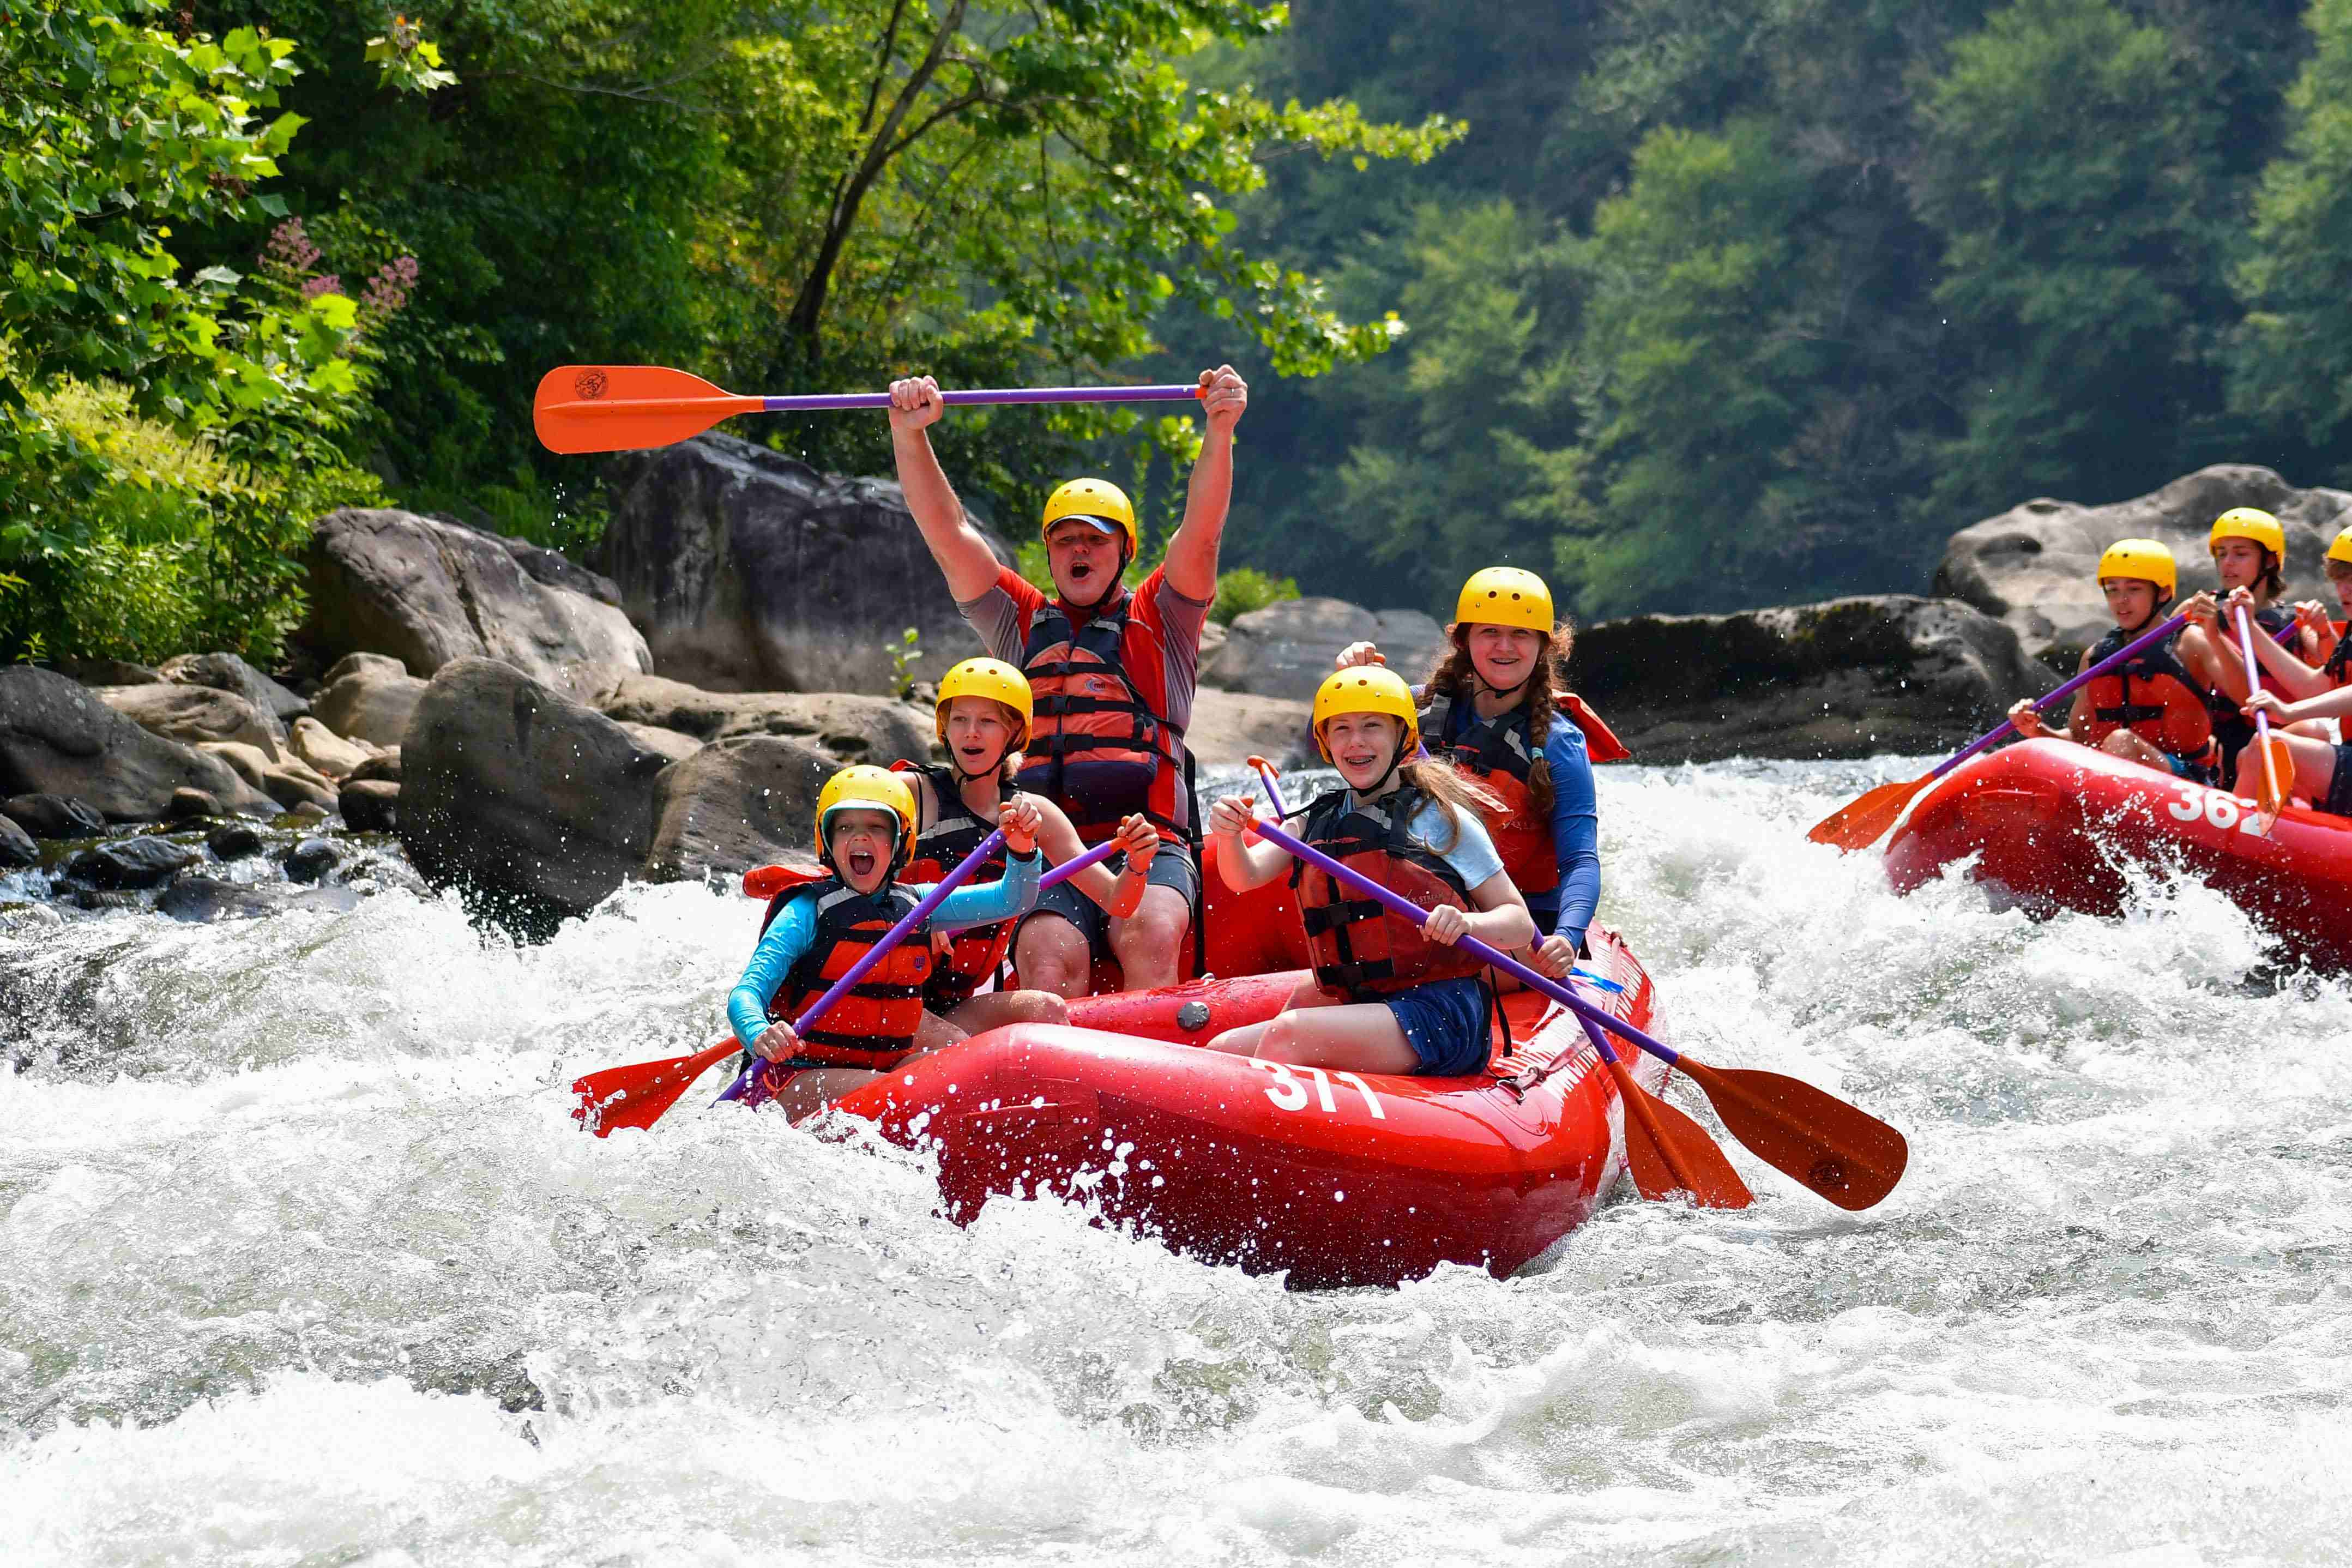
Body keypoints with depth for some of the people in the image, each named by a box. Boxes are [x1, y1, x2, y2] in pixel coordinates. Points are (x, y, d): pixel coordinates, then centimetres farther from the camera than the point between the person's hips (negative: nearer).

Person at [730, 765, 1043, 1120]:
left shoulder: (914, 905, 10)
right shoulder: (807, 913, -6)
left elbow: (1013, 901, 7)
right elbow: (745, 994, -14)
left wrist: (1022, 849, -15)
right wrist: (760, 1035, -38)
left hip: (885, 1069, 6)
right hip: (801, 1081, -6)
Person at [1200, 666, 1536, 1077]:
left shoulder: (1442, 819, 1)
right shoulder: (1316, 823, 17)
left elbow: (1520, 925, 0)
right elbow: (1244, 877, 1)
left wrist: (1467, 924, -22)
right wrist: (1229, 836, -21)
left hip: (1440, 1016, -6)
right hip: (1355, 1009, 6)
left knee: (1287, 1032, -27)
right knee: (1223, 1050, -11)